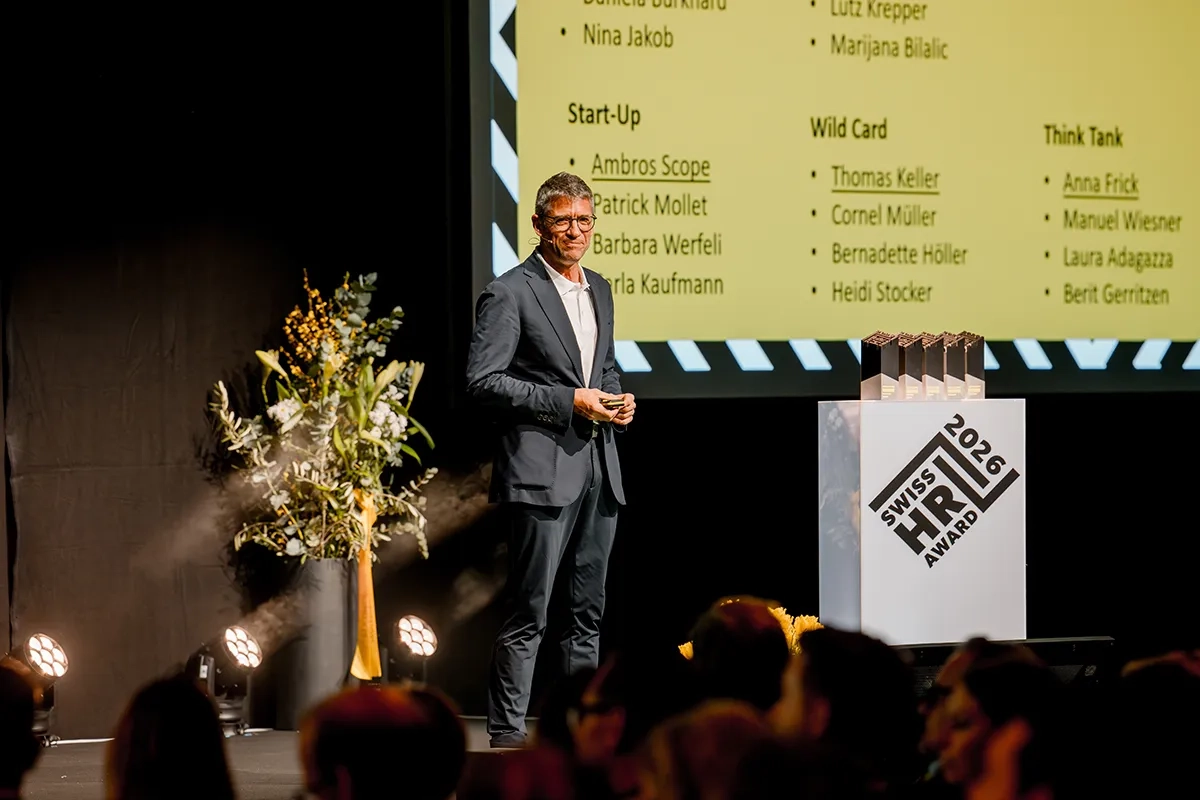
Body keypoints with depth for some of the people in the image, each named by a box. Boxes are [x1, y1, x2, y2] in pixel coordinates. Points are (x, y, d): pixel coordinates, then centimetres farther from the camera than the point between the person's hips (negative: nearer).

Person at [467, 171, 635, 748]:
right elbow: (482, 381, -13)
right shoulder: (510, 293, -8)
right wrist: (569, 402, -17)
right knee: (528, 614, -6)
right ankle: (506, 732, -1)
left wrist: (616, 400, 5)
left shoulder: (598, 290, 16)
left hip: (599, 470, 8)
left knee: (588, 612, 11)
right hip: (542, 472, -7)